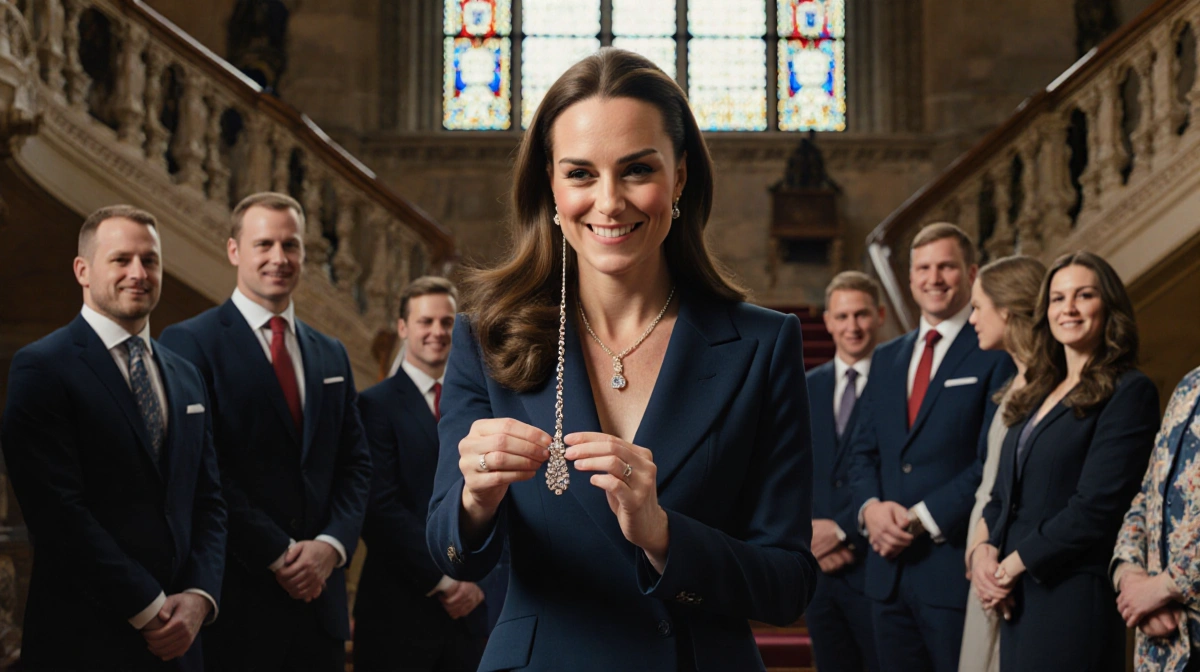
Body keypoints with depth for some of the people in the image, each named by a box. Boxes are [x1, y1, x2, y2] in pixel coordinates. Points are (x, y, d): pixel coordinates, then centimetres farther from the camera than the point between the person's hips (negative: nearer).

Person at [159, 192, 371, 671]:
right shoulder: (191, 342, -4)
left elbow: (355, 462, 12)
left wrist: (332, 544, -4)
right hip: (236, 596, -5)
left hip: (318, 593, 5)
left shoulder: (331, 354, 15)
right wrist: (278, 555, -13)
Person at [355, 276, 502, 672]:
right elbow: (382, 508, -12)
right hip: (399, 609, -4)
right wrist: (443, 581, -13)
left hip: (469, 609, 4)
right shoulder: (377, 405, -4)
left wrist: (481, 581, -4)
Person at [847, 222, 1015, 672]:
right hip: (889, 566, 6)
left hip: (955, 565, -6)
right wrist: (870, 507, -4)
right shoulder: (886, 358, 16)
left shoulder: (996, 356, -5)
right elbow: (863, 450, 15)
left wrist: (924, 517, -15)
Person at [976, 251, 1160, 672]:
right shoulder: (1035, 396, 15)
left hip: (1073, 598, -7)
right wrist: (984, 551, -5)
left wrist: (1011, 566, -12)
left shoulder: (1128, 394, -8)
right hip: (1018, 598, 7)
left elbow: (1096, 507, -17)